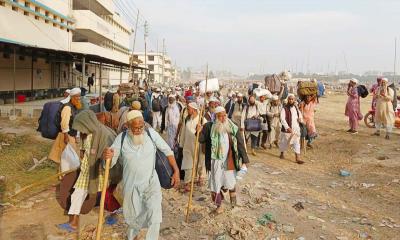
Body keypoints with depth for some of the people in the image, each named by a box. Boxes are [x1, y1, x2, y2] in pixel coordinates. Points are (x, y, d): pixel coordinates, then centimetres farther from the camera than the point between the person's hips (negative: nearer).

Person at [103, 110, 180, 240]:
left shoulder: (151, 133, -12)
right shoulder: (121, 138, -11)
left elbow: (167, 150, -3)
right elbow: (111, 162, -11)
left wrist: (176, 171, -6)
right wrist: (107, 156, -35)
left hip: (151, 182, -1)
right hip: (131, 185, 1)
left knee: (154, 215, -16)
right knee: (133, 216, 20)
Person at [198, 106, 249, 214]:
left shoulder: (233, 128, -7)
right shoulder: (209, 127, -9)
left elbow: (240, 143, -3)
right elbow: (202, 139, -3)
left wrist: (244, 159, -2)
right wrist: (199, 132, -24)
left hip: (229, 161, 0)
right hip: (215, 160, 0)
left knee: (231, 181, 16)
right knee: (215, 182, 8)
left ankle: (233, 198, 45)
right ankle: (219, 205, 26)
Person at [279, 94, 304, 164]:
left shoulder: (296, 108, 11)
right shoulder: (284, 109, -9)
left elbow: (300, 116, 24)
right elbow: (282, 119, -18)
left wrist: (300, 119, -1)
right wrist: (287, 127, -29)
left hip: (296, 129, 4)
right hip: (287, 129, -4)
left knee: (297, 143, -2)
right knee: (285, 143, 9)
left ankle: (297, 158, -1)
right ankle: (282, 154, 35)